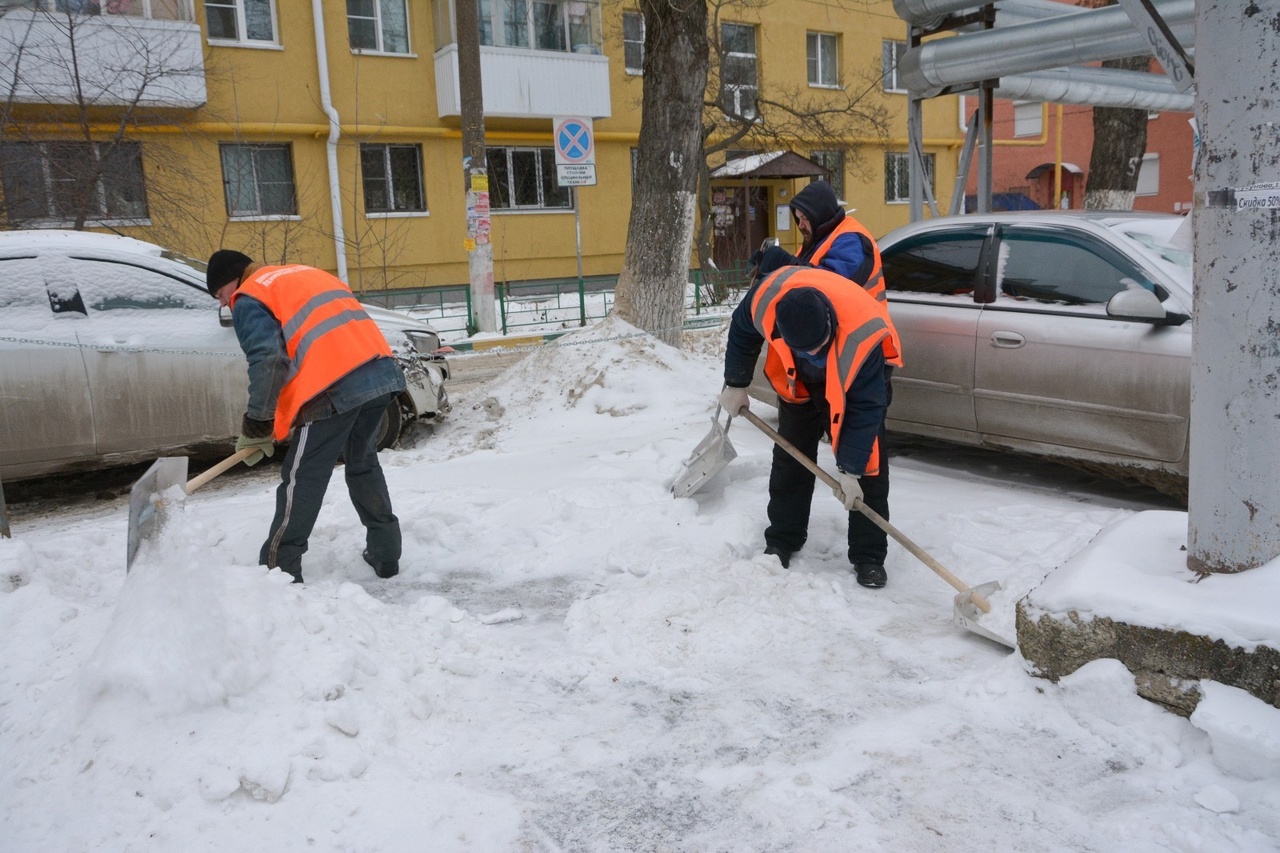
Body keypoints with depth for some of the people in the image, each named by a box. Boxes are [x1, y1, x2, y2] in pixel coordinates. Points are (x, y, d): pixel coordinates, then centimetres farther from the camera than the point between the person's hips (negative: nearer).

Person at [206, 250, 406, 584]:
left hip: (334, 389, -8)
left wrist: (256, 425, -2)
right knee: (363, 463, 23)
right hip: (382, 373, 8)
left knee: (302, 479, 2)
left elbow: (268, 362, -10)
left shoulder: (249, 298, 6)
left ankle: (279, 571, 9)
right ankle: (385, 553, 28)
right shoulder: (305, 273, 31)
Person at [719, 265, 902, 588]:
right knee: (789, 462, 7)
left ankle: (869, 556, 1)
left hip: (856, 383, -3)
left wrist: (851, 470, -29)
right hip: (799, 383, 3)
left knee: (868, 465, -8)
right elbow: (742, 331, -10)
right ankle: (781, 543, 20)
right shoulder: (769, 295, -36)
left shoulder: (863, 335, -43)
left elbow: (864, 409, -33)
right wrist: (736, 385, -2)